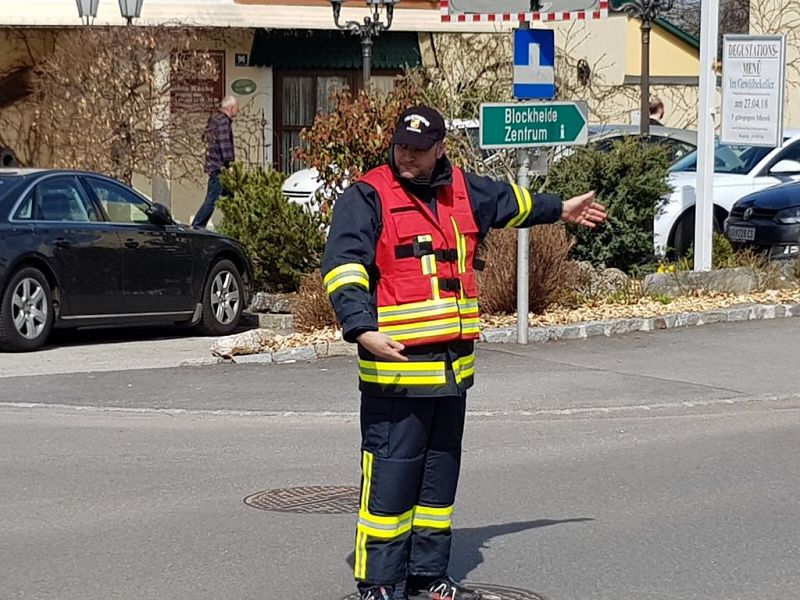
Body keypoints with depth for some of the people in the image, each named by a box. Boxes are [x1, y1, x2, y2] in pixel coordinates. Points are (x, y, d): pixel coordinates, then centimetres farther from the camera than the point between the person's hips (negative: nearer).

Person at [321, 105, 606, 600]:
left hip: (454, 366, 7)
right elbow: (344, 267, -18)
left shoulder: (462, 190, 13)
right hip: (395, 367, -7)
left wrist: (561, 209, 49)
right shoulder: (368, 197, -8)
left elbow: (507, 201, 35)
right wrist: (363, 330, -31)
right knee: (390, 477, -7)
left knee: (440, 474, 14)